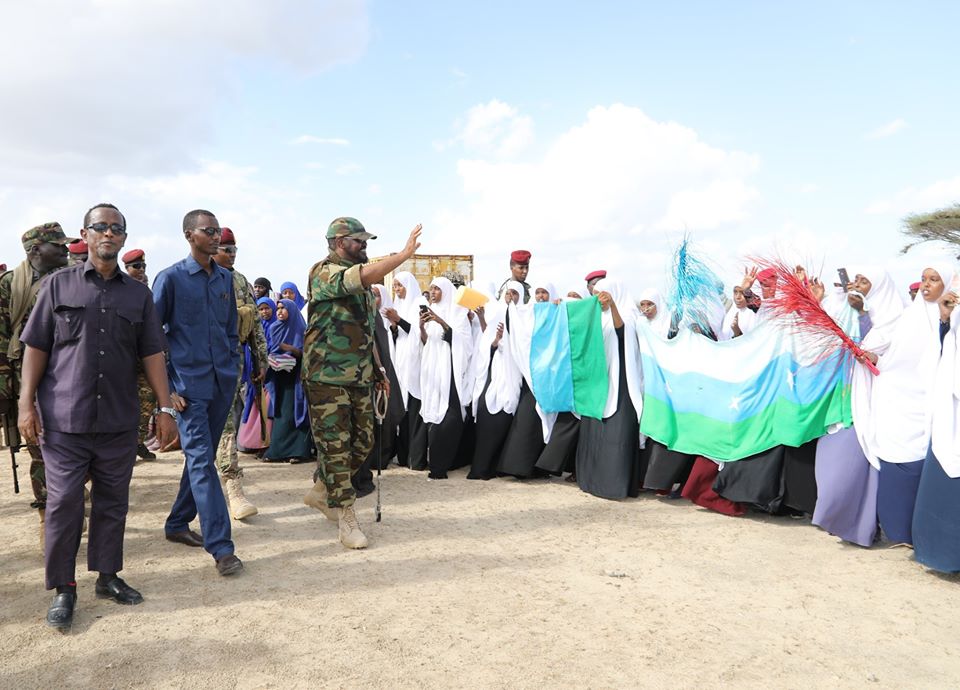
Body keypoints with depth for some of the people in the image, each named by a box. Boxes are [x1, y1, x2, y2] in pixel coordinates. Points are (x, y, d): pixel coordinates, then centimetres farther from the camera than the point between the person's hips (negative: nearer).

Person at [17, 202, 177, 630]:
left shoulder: (138, 294, 9)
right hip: (64, 418, -2)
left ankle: (108, 576, 25)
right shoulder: (59, 285, 3)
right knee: (63, 503, 2)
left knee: (113, 502, 11)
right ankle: (62, 588, 16)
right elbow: (36, 347, 2)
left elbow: (152, 354, 7)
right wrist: (27, 404, -4)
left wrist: (165, 408, 1)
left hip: (119, 420, 2)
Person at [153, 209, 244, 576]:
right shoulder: (171, 278, -5)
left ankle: (178, 523, 32)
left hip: (223, 383, 6)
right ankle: (221, 547, -9)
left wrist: (233, 369, 11)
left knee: (202, 458, 15)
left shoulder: (226, 278, 11)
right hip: (189, 385, -6)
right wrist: (165, 387, -9)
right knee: (201, 461, -9)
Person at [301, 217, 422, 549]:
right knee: (335, 447, -2)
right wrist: (405, 254, -35)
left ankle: (320, 491, 32)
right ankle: (346, 519, 5)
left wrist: (378, 369, 18)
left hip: (360, 376, 8)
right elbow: (363, 276, -31)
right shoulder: (324, 273, -10)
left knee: (362, 443, 12)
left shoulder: (361, 280, 16)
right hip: (328, 378, -8)